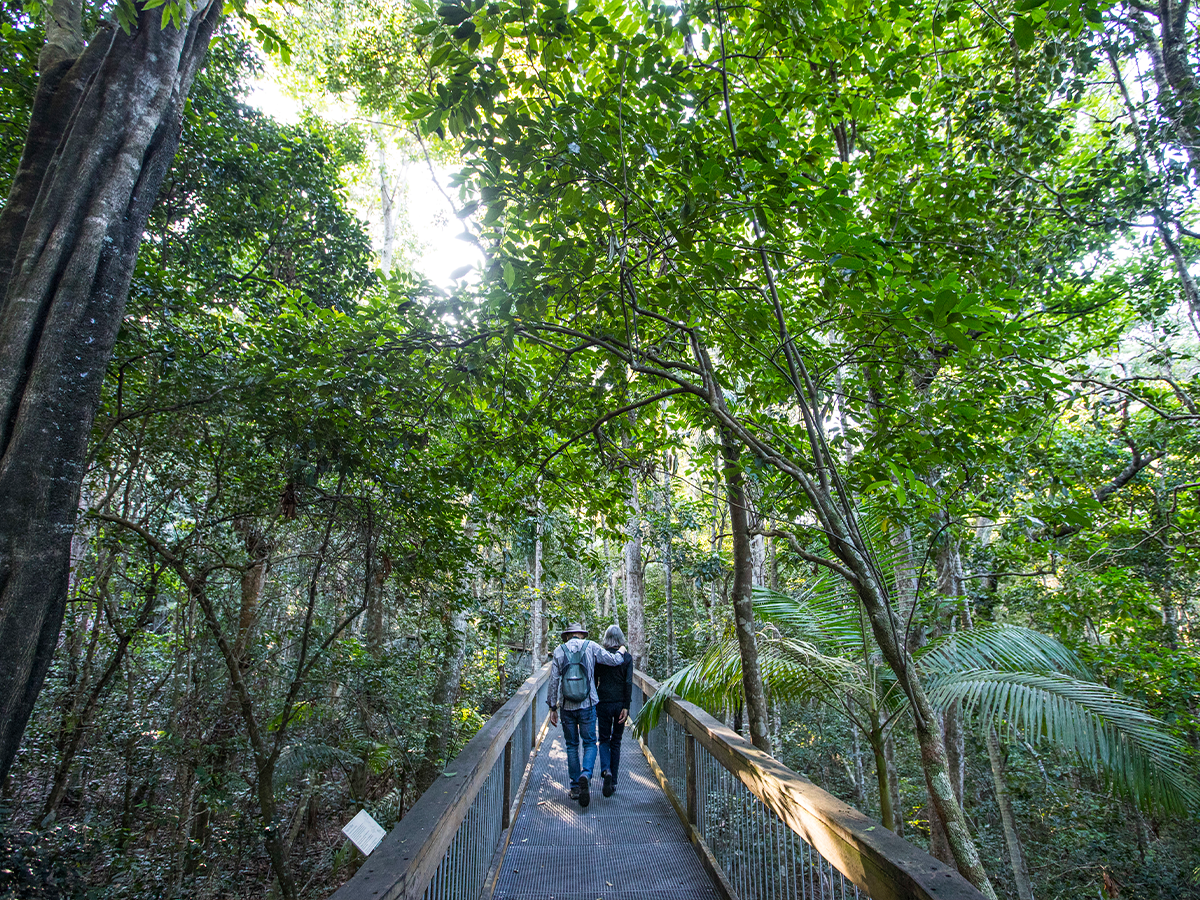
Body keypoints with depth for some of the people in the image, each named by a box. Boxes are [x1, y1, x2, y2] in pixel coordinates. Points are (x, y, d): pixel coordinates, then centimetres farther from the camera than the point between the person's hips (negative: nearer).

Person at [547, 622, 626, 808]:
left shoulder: (559, 650, 1)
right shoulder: (591, 647, -2)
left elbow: (554, 681, 0)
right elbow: (615, 660, 2)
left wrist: (552, 707, 6)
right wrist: (622, 651, 23)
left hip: (566, 707, 1)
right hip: (587, 705, -1)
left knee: (572, 746, 14)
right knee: (589, 743, 9)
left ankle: (576, 787, 18)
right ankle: (586, 774, -15)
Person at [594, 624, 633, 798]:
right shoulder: (627, 657, -4)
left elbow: (594, 681, 0)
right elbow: (628, 683, -10)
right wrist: (626, 707, -9)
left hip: (603, 703, -1)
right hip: (620, 703, 1)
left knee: (604, 740, 12)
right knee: (616, 741, 13)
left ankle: (606, 770, -14)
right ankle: (613, 782, 15)